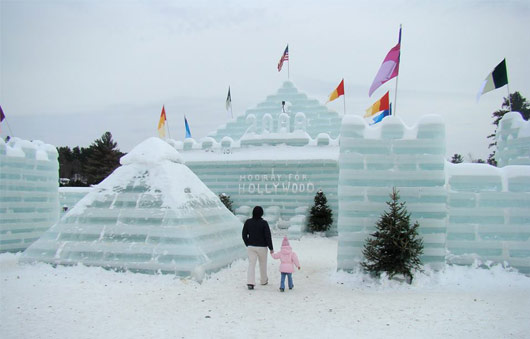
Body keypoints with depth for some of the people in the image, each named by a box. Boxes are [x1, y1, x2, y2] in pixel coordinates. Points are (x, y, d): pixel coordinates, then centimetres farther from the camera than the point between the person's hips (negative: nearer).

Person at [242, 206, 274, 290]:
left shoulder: (248, 222, -4)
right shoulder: (264, 223, -14)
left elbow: (244, 235, 3)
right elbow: (268, 236, -14)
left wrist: (247, 244, 18)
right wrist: (271, 248, -5)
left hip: (251, 246, 2)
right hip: (262, 247, -2)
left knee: (251, 264, 1)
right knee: (263, 264, 17)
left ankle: (250, 282, -13)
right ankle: (264, 281, 33)